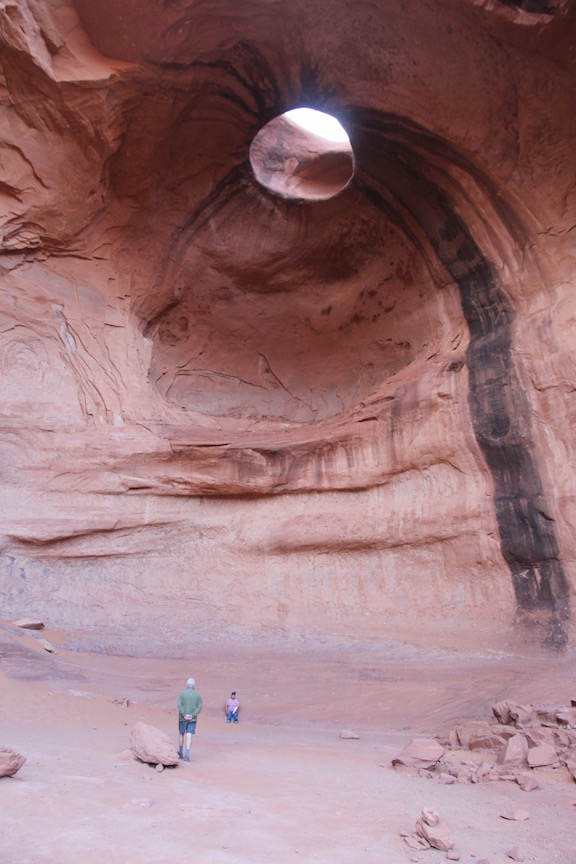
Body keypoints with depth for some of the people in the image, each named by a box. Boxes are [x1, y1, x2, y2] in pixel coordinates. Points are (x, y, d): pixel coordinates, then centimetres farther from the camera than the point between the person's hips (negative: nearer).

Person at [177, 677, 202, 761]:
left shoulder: (182, 694, -1)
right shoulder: (198, 695, 3)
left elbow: (179, 705, -12)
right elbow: (199, 707, -6)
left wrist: (184, 715, -14)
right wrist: (192, 716, -12)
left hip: (182, 718, 0)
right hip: (193, 719, 0)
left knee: (182, 734, 19)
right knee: (189, 736, -2)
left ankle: (180, 752, 30)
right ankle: (187, 755, -14)